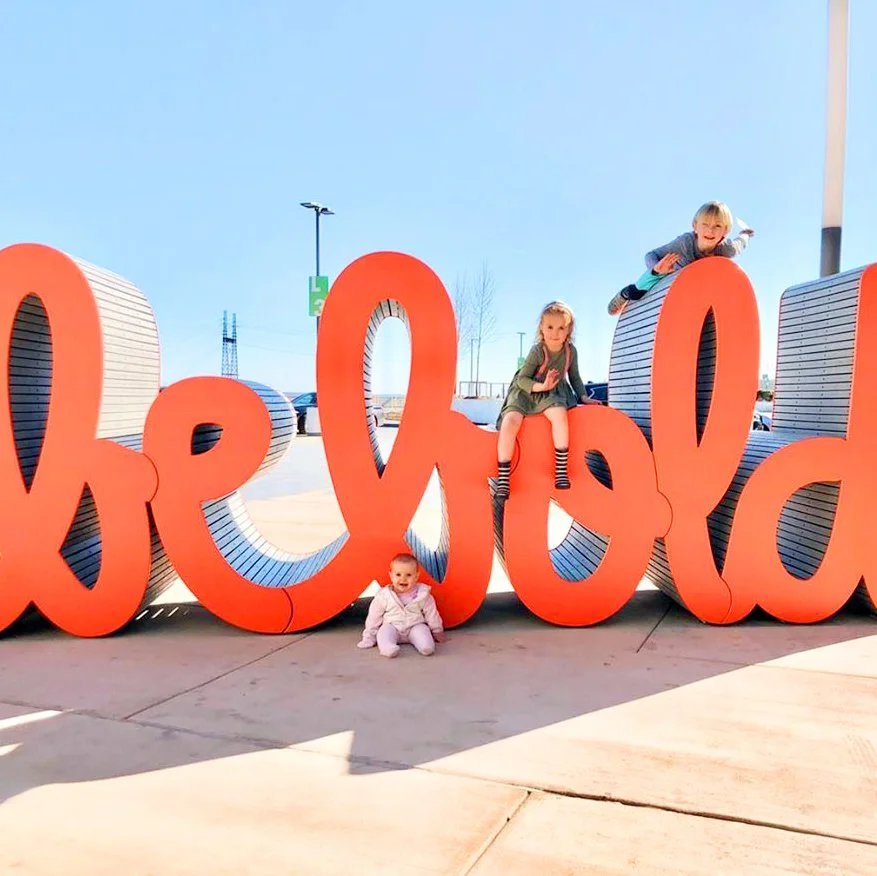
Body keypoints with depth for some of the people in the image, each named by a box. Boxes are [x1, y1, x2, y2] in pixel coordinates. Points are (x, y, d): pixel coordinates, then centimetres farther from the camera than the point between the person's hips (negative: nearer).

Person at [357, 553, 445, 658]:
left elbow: (431, 614, 8)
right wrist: (369, 636, 5)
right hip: (392, 626, -1)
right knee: (385, 630, -32)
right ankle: (387, 646, -55)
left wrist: (438, 632, 13)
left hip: (415, 626, 1)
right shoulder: (383, 595, -2)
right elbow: (374, 616, 5)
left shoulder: (422, 594, -2)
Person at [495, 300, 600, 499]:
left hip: (552, 392, 3)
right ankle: (502, 479, -23)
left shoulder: (571, 350, -5)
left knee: (560, 414, -32)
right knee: (510, 421, -29)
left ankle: (561, 471, -20)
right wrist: (542, 386, -32)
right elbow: (522, 379, -17)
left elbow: (574, 377, 11)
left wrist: (584, 397, 2)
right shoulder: (538, 351, -18)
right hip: (524, 391, -2)